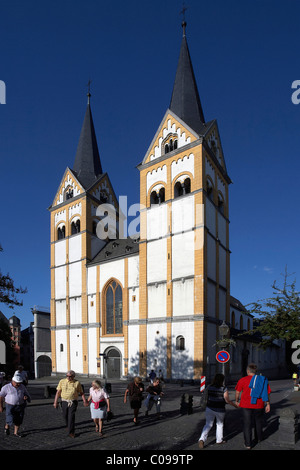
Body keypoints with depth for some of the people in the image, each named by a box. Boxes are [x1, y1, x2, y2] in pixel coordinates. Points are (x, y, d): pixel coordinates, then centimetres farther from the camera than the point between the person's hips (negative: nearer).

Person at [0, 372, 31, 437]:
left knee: (18, 421, 5)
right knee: (11, 421, -9)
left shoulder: (22, 387, 1)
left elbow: (27, 394, 10)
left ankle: (16, 432, 23)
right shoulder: (6, 387, -9)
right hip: (10, 407, -3)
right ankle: (7, 426, 23)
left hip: (20, 406, 3)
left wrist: (26, 397, -12)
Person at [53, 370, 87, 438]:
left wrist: (84, 401, -6)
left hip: (73, 402, -2)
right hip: (64, 402, 2)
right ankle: (68, 426, 42)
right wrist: (55, 402, -3)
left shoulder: (77, 383, -3)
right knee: (65, 416, 12)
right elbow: (58, 392, 1)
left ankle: (71, 432, -2)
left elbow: (81, 393, 3)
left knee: (71, 417, -11)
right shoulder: (62, 381, 0)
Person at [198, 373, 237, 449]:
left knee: (208, 424, 8)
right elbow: (227, 400, -10)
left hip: (209, 409, 2)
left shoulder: (209, 387, -1)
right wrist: (235, 405, 4)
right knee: (220, 424, 20)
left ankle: (202, 439, -9)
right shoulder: (224, 388, -11)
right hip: (220, 410, -2)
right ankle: (219, 440, 31)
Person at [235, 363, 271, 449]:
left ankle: (248, 444, 4)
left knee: (247, 424, 4)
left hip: (246, 405, -3)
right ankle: (258, 438, 41)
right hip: (259, 405, 3)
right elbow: (267, 393, 2)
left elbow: (237, 392, -1)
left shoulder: (243, 380, -6)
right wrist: (268, 404, 8)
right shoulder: (263, 380, 3)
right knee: (258, 422, 24)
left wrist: (237, 401, 13)